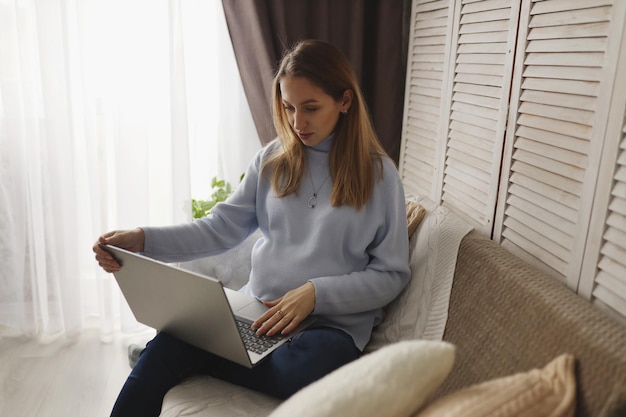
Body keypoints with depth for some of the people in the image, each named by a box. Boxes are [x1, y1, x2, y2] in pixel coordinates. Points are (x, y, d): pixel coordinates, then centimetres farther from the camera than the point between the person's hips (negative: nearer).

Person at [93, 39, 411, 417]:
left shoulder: (379, 173, -2)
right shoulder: (273, 160, 8)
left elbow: (392, 275, -3)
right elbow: (223, 227, 1)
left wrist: (317, 293, -17)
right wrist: (143, 240, -13)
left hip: (334, 322, -1)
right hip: (258, 310, 2)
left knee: (298, 373, -36)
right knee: (167, 345, -26)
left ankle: (195, 360, -14)